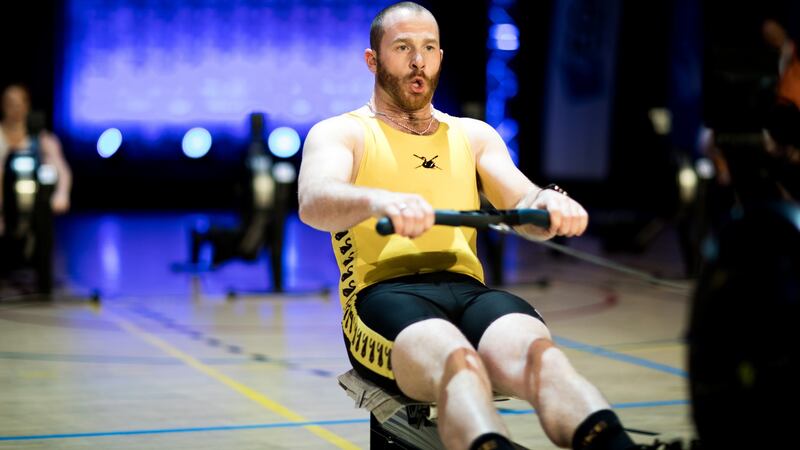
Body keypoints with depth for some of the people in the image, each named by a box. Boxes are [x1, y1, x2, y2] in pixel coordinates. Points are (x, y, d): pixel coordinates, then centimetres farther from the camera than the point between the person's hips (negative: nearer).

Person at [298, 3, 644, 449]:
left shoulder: (474, 134, 26)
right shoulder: (341, 133, 14)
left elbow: (524, 206, 10)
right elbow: (314, 203, -10)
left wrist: (550, 204, -18)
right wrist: (380, 201, -34)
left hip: (469, 291, 3)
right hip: (383, 292, -3)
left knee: (537, 352, -35)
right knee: (457, 362, -41)